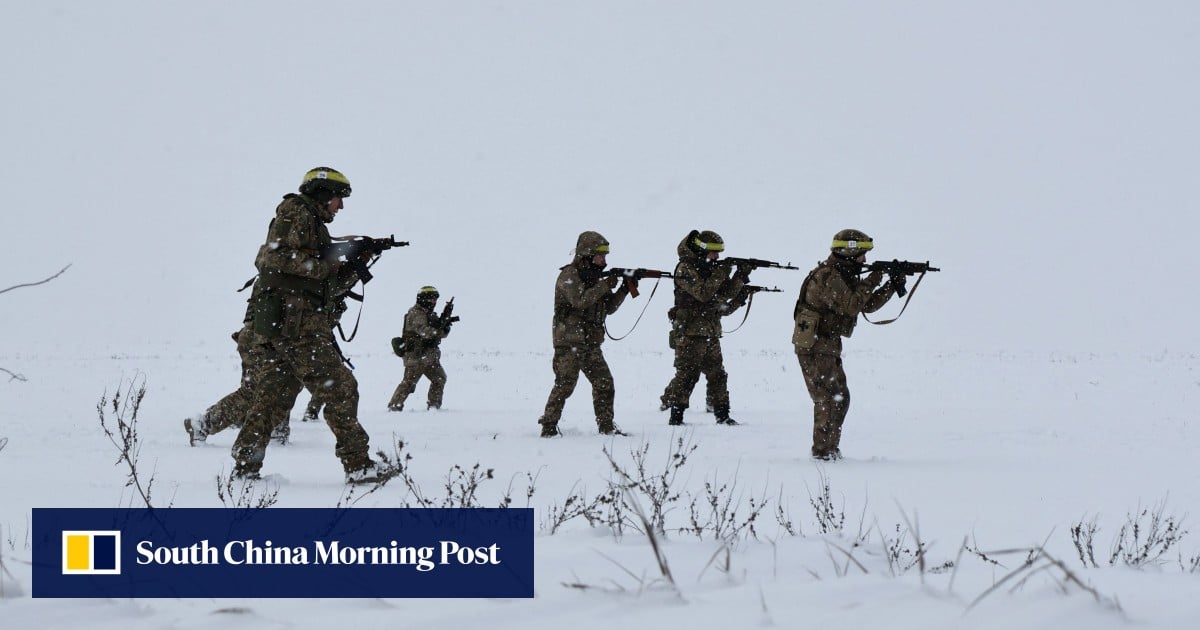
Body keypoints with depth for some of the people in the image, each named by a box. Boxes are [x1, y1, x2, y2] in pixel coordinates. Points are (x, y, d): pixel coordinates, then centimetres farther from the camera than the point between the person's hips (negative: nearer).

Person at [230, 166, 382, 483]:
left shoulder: (314, 225, 27)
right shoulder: (295, 213, -2)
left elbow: (331, 287, 26)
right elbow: (274, 258, -16)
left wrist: (357, 263, 12)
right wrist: (325, 265, -8)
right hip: (297, 323, -10)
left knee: (269, 395, 8)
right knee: (340, 389, -8)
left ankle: (245, 465, 6)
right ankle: (358, 464, -8)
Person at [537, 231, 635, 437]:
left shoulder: (594, 277, 16)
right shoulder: (569, 275, -8)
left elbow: (609, 307, 17)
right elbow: (579, 300, -24)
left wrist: (625, 288, 3)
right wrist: (605, 285, -19)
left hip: (591, 343, 8)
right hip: (569, 342, -8)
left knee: (604, 383, 4)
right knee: (565, 384, -10)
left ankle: (606, 426, 11)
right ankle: (548, 427, -5)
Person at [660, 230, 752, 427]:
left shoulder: (710, 268, 15)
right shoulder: (685, 268, -11)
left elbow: (727, 292, 10)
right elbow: (703, 293, -22)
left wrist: (741, 276, -4)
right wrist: (720, 274, -19)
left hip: (711, 333, 8)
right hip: (690, 332, -8)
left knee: (717, 374, 9)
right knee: (687, 375, -7)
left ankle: (722, 415, 13)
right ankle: (675, 416, -3)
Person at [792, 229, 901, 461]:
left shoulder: (844, 276, 15)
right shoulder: (828, 276, -17)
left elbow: (868, 305, 17)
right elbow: (850, 306, -26)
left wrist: (892, 286, 5)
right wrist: (871, 282, -18)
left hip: (828, 346, 10)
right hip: (814, 346, -10)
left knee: (840, 398, 14)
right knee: (827, 398, -10)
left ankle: (830, 449, 20)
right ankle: (822, 452, -8)